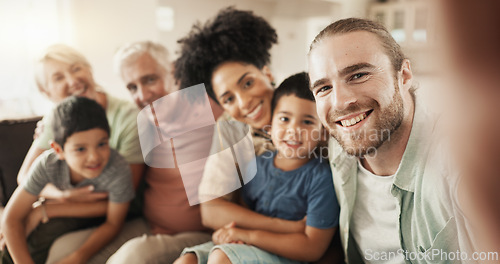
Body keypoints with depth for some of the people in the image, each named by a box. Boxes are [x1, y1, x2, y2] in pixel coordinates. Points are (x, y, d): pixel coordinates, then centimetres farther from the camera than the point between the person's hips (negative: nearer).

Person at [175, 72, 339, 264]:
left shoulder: (322, 178, -15)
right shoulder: (258, 164, 3)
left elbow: (313, 248, -17)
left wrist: (247, 234, -18)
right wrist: (231, 230, -9)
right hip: (247, 247, 6)